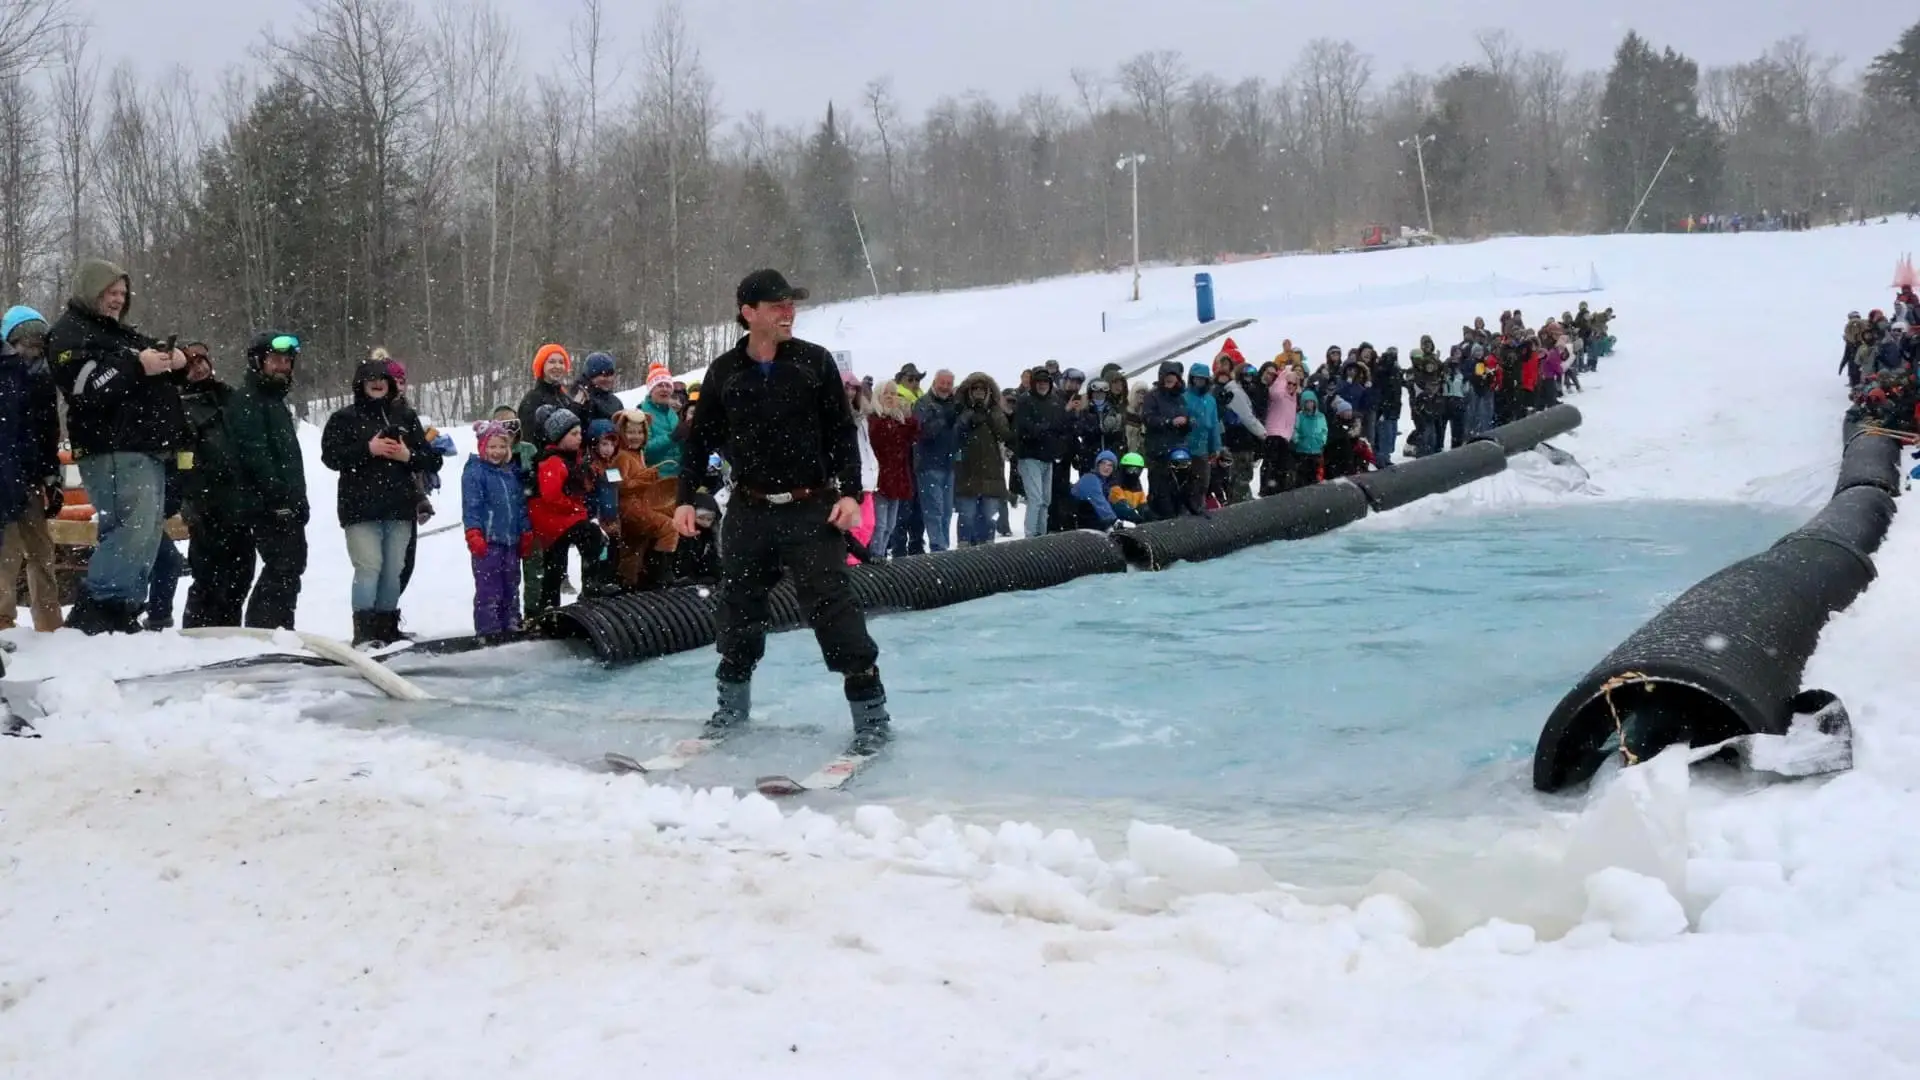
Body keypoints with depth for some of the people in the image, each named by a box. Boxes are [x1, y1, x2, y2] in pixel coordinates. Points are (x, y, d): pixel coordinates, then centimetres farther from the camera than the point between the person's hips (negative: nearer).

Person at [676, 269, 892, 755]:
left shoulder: (814, 362, -2)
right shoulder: (724, 372, 3)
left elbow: (842, 432, 0)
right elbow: (700, 439, 11)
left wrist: (849, 491, -9)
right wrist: (686, 497, 5)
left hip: (812, 509, -3)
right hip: (749, 511, 3)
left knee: (832, 607, -8)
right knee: (739, 609, 11)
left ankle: (870, 713, -2)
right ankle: (733, 701, 30)